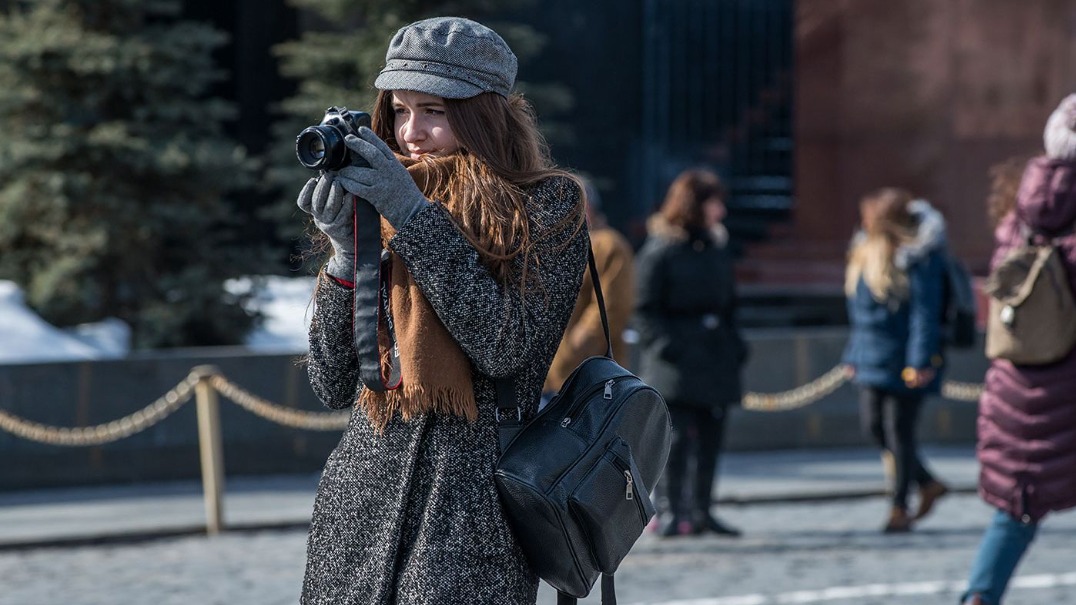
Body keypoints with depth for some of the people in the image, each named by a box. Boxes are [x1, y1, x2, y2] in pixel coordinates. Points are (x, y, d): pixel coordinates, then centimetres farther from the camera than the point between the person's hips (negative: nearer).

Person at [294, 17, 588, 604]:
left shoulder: (547, 204, 2)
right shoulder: (376, 208, 11)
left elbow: (505, 346, -14)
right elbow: (333, 385, 8)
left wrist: (414, 216, -13)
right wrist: (346, 250, -4)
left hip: (473, 496, -4)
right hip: (360, 496, 4)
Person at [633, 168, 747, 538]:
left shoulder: (717, 248, 15)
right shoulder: (659, 250, -7)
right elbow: (644, 310, -8)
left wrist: (735, 347, 9)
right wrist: (666, 346, -18)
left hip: (715, 359, 7)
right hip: (677, 364, -7)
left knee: (710, 438, 8)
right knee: (677, 437, -10)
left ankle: (701, 511, 15)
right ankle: (669, 511, -4)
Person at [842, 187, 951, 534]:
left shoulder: (918, 258, -15)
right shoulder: (867, 250, 11)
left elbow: (925, 312, -18)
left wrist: (921, 362, -21)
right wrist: (854, 355, 18)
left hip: (905, 361, -9)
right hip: (873, 358, 9)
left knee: (899, 431, -2)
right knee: (873, 425, 9)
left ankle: (899, 509, 9)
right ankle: (928, 484, 25)